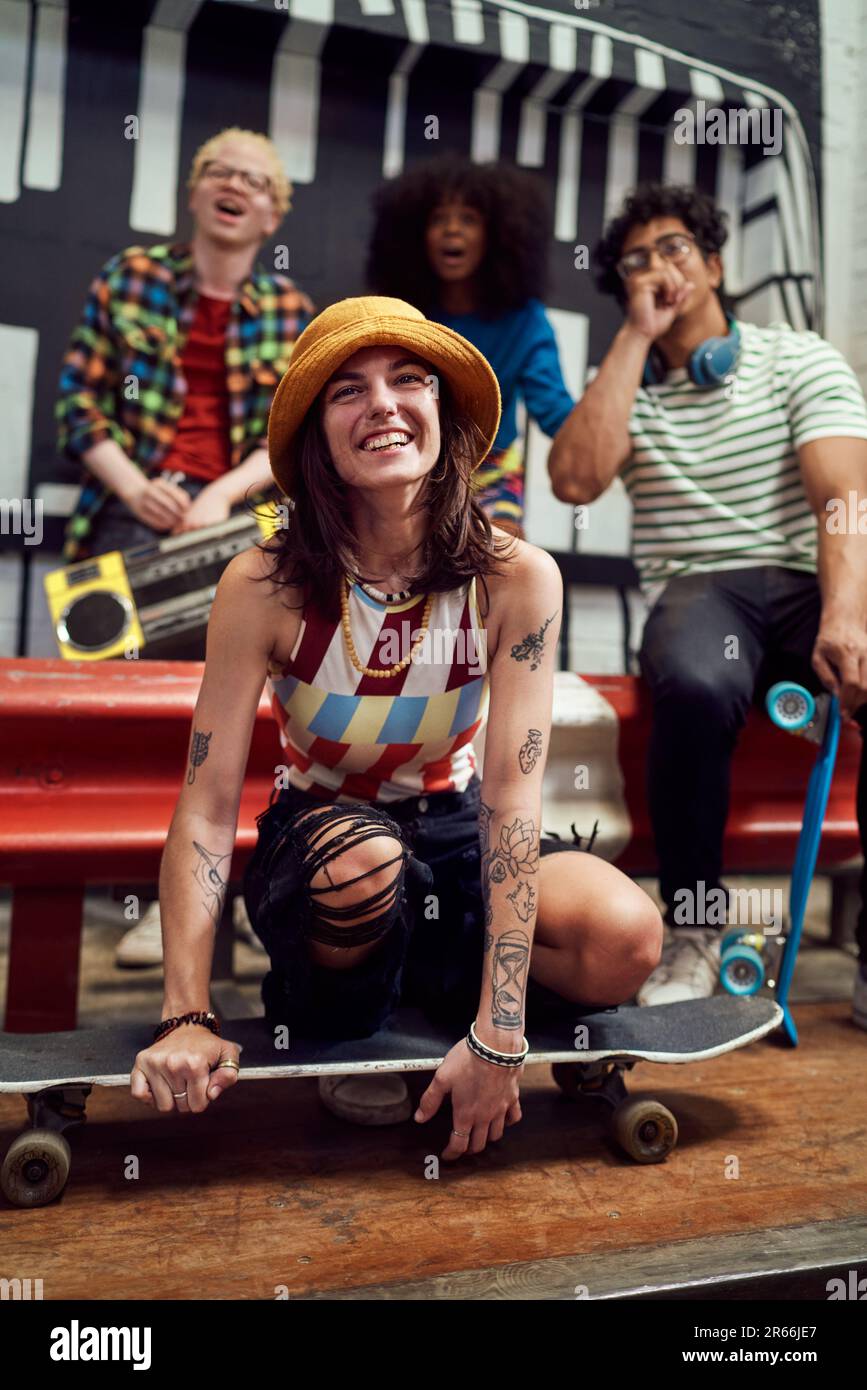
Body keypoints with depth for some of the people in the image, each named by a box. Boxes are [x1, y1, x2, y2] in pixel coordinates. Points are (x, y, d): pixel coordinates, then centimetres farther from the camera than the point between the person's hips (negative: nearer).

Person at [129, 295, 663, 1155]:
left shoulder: (515, 579, -20)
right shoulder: (263, 588, -20)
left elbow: (511, 794, -24)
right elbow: (207, 803, -20)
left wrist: (496, 1034, -28)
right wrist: (185, 1019, -28)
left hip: (454, 831, 2)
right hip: (316, 836, -1)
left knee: (626, 939, -25)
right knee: (361, 862, -38)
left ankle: (409, 983, 3)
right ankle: (330, 1023, -2)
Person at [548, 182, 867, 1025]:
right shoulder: (622, 386, 16)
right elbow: (574, 480, -7)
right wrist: (635, 338, 0)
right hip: (696, 593, 0)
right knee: (695, 686, -37)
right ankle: (690, 941, -19)